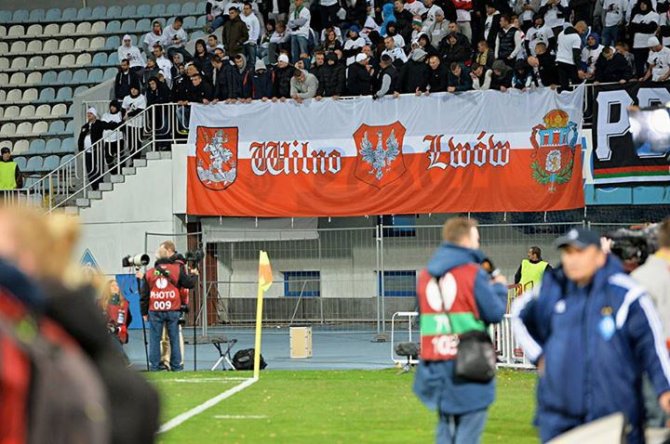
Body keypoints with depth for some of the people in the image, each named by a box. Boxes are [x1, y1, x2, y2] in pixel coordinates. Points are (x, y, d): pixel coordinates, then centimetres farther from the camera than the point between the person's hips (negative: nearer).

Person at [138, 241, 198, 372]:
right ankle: (176, 365, 6)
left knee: (154, 339, 5)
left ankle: (154, 365, 5)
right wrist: (194, 275, 21)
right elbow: (189, 284, -1)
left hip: (155, 311, 1)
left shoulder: (150, 273, 5)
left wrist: (144, 312, 15)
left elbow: (144, 295, 7)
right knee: (174, 338, 5)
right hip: (172, 310, -1)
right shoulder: (177, 269, -2)